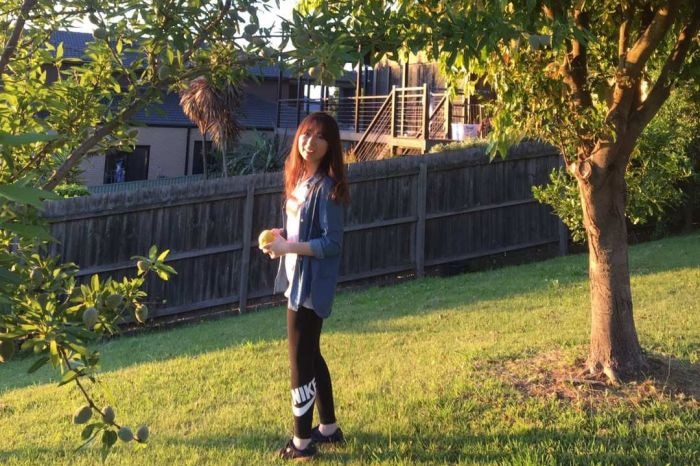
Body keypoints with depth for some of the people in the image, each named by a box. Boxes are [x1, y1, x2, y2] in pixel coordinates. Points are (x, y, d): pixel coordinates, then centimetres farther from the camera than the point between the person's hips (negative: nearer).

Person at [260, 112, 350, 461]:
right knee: (310, 355, 18)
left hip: (311, 284, -9)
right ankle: (329, 428, 33)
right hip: (296, 279, 9)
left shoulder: (326, 186, -17)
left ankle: (302, 442, 13)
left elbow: (332, 242, -20)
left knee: (300, 360, -1)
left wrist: (287, 248, -21)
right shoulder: (297, 178, 9)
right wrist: (280, 235, 1)